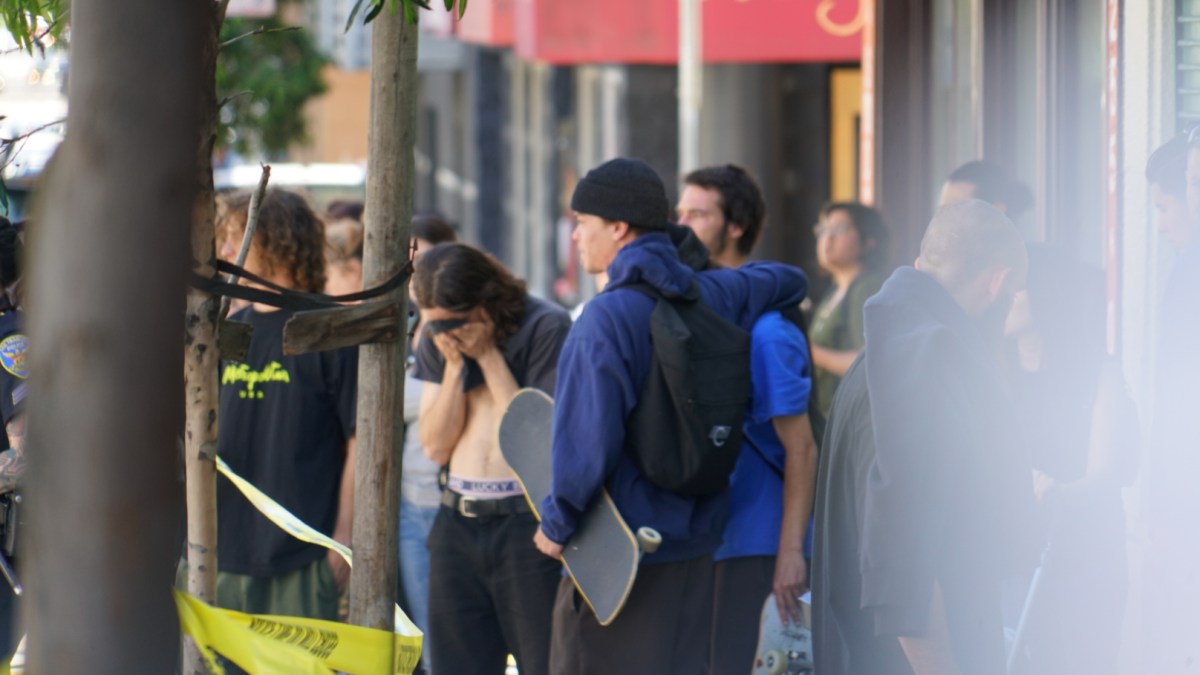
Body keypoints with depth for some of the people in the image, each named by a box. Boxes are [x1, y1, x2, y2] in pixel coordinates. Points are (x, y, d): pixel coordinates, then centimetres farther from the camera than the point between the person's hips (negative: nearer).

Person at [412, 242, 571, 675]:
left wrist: (489, 355, -12)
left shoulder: (546, 328, -8)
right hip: (458, 523, 6)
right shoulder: (437, 342, 8)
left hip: (527, 524, -5)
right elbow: (436, 447, 3)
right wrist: (456, 364, -6)